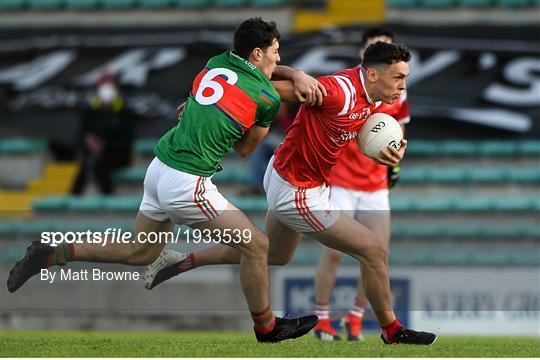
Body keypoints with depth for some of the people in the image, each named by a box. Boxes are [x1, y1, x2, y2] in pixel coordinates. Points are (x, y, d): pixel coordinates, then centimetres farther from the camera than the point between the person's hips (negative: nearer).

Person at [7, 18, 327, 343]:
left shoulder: (217, 63, 8)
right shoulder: (268, 98, -8)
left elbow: (256, 71, 28)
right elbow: (245, 149, 6)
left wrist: (296, 74, 12)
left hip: (159, 169, 7)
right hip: (187, 184, -7)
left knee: (141, 252, 24)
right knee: (256, 245, 5)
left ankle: (51, 254, 19)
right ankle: (267, 328, 17)